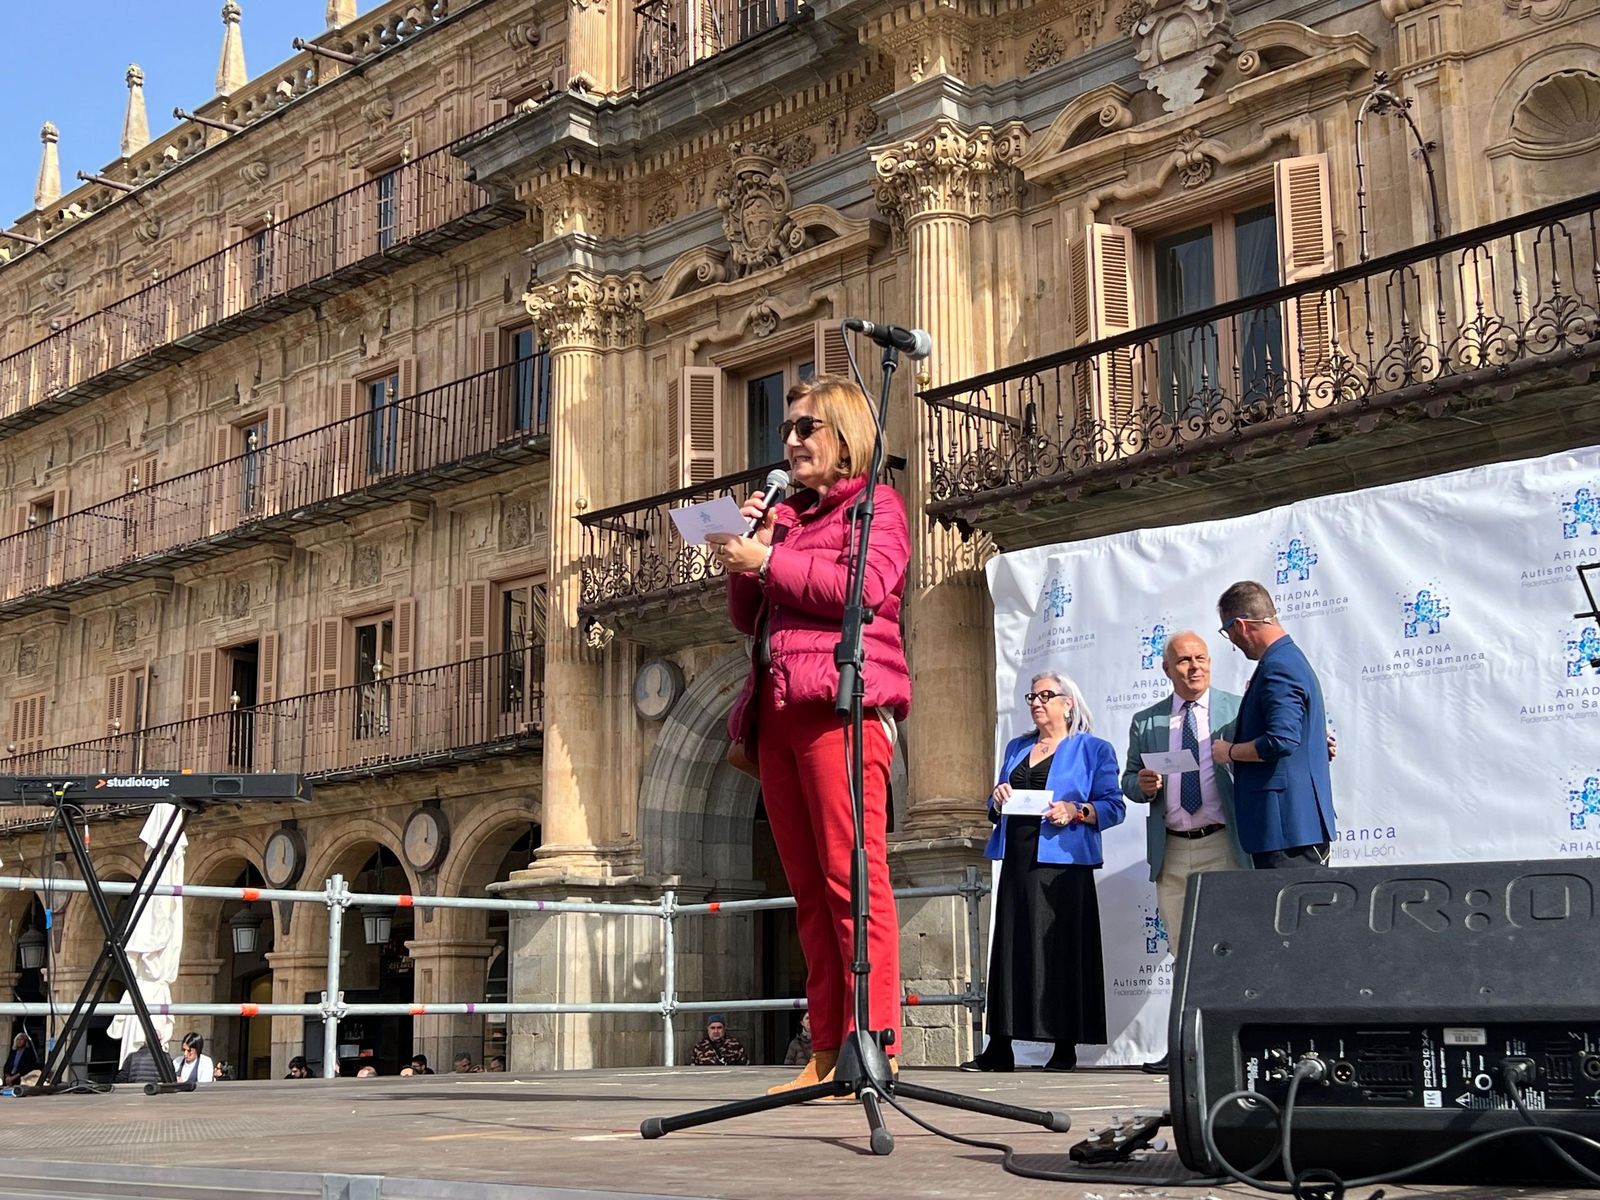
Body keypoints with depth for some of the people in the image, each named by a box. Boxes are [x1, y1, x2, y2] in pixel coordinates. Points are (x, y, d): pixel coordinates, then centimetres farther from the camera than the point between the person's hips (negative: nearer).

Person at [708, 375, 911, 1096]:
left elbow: (864, 586, -11)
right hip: (777, 711, 7)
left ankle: (876, 1047, -14)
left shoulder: (874, 503, 7)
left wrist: (767, 560, -8)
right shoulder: (786, 517, 25)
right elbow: (748, 618, 23)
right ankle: (827, 1053, 4)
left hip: (841, 704, -7)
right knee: (809, 888, 3)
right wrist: (744, 555, 8)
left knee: (852, 876, -13)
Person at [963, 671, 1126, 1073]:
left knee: (1063, 949, -6)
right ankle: (999, 1047, 3)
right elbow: (996, 810, 24)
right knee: (1011, 947, 2)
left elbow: (1113, 807, -1)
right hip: (1017, 860, 5)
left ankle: (1065, 1047, 0)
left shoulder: (1093, 749, 6)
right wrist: (998, 800, 2)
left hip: (1063, 863, -5)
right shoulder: (1016, 748, 22)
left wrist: (1075, 811, -17)